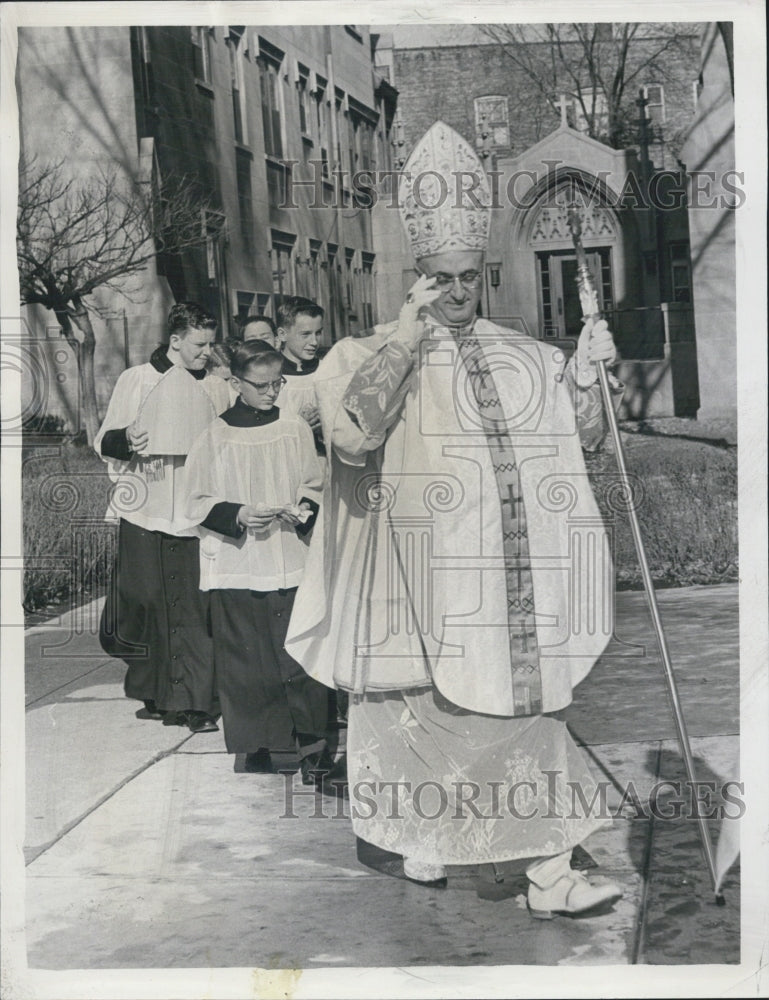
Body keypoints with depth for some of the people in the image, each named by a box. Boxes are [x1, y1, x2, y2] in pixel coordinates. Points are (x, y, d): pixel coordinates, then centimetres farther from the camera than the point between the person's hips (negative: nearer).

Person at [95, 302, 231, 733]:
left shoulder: (218, 389, 12)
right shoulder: (137, 380, 6)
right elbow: (104, 443, 8)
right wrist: (124, 440, -13)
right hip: (145, 512, -1)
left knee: (197, 611, -6)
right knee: (145, 604, 0)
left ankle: (197, 704, -2)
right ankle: (154, 692, 16)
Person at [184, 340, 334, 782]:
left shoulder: (296, 429, 5)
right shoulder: (215, 437, -1)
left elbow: (314, 486, 14)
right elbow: (198, 503, 2)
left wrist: (305, 508, -8)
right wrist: (239, 516, -14)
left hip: (290, 561, 1)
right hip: (238, 564, -1)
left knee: (299, 654, -5)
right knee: (247, 661, 4)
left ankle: (311, 743, -1)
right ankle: (257, 744, 16)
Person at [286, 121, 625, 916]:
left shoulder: (524, 359, 10)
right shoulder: (377, 354, 0)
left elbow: (584, 439, 16)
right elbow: (353, 431, -18)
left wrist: (585, 376, -3)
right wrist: (408, 335, -18)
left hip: (509, 583, 3)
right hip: (420, 576, -2)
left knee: (530, 709, 1)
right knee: (421, 709, 8)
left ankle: (550, 871, 4)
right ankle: (421, 839, 29)